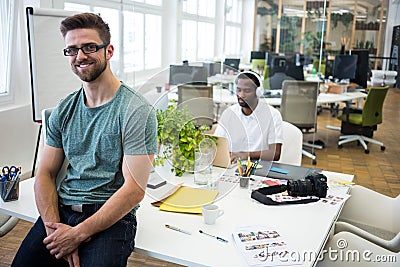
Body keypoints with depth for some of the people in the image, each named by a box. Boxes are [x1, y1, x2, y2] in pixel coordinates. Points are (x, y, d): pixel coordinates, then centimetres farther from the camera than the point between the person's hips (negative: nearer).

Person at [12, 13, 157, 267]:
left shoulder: (137, 111, -9)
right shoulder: (64, 110, 10)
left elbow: (134, 190, -13)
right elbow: (46, 173, 9)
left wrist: (78, 234, -15)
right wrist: (54, 226, -9)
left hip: (111, 217, -4)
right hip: (61, 208, 5)